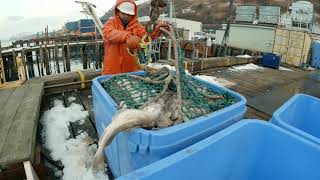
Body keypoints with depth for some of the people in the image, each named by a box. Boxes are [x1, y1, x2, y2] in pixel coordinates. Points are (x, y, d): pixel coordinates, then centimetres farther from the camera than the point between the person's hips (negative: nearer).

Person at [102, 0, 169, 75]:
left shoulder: (137, 26, 5)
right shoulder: (110, 23, -3)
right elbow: (110, 34, -27)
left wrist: (156, 30, -33)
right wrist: (127, 37, -47)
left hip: (132, 70, 2)